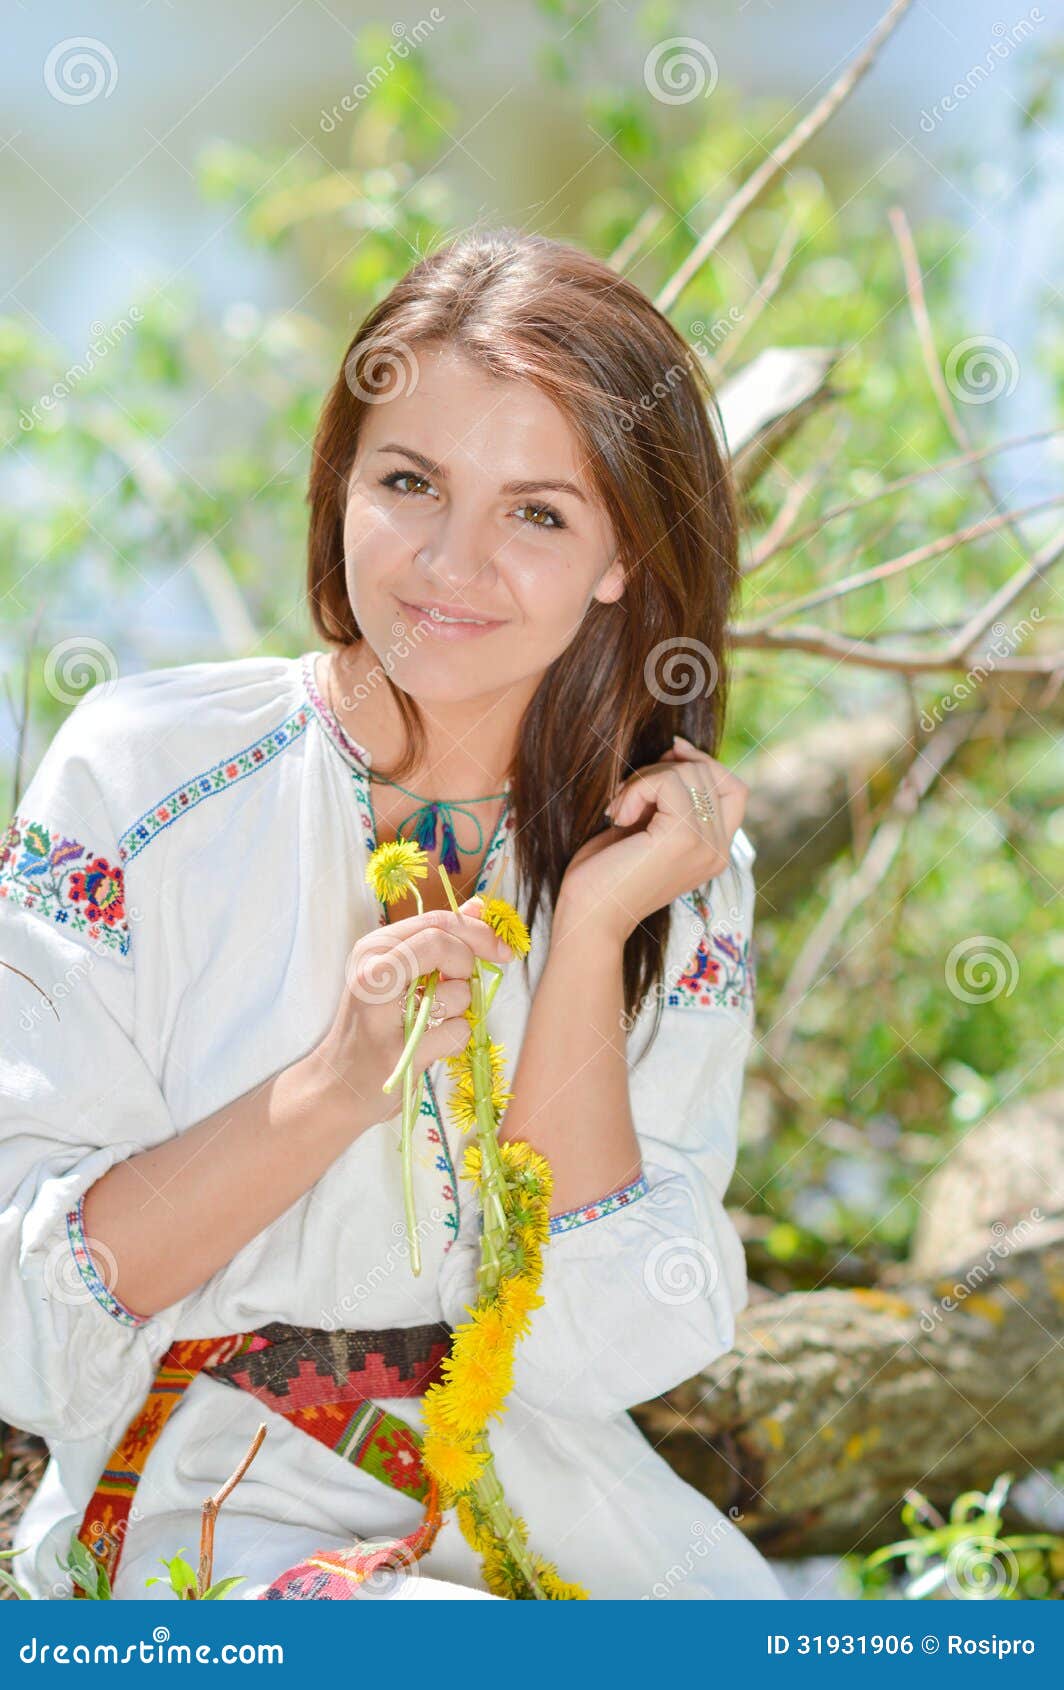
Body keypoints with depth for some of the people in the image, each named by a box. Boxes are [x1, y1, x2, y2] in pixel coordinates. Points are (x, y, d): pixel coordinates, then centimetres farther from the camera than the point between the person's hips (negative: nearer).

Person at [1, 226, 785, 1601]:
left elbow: (583, 1350, -8)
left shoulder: (680, 870, 0)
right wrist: (336, 1086, -23)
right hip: (207, 1478, -4)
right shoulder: (142, 771, -8)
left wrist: (590, 934, -15)